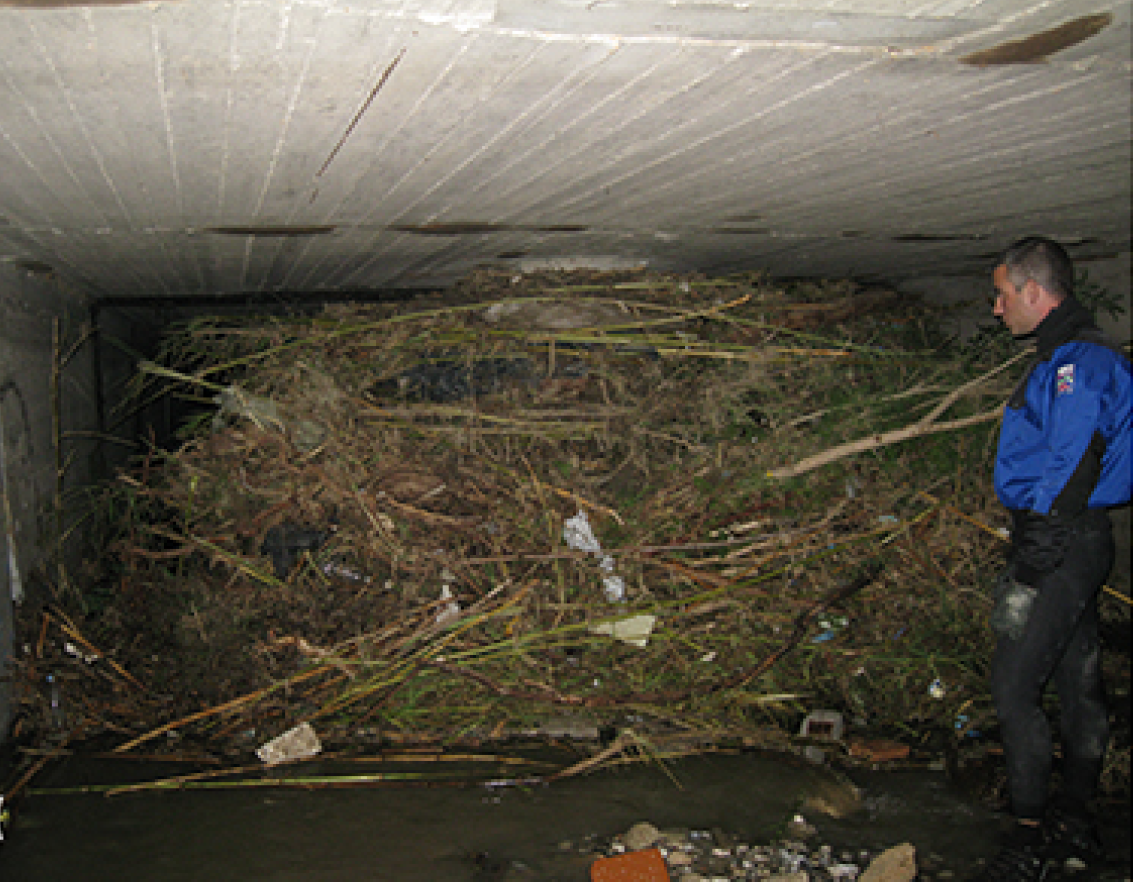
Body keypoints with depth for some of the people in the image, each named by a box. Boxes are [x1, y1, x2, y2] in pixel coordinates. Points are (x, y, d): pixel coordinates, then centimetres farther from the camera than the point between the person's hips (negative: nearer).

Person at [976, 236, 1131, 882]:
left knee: (1014, 693, -7)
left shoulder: (1079, 362, -16)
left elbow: (1073, 469, -22)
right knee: (1079, 686, 16)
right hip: (1071, 544, 11)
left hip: (1059, 546, -11)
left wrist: (1035, 558, -21)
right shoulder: (1069, 358, 16)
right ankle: (1075, 824, 27)